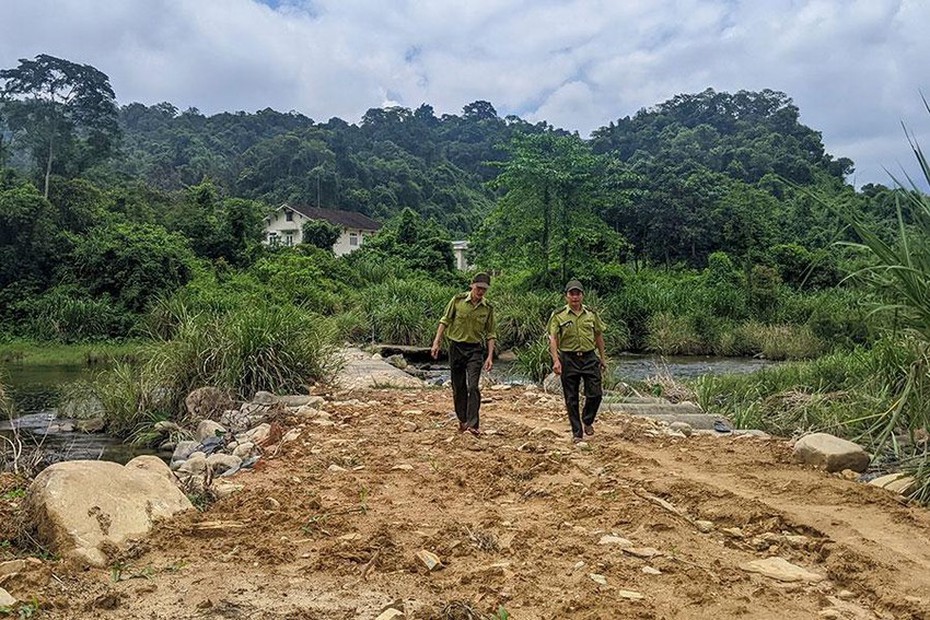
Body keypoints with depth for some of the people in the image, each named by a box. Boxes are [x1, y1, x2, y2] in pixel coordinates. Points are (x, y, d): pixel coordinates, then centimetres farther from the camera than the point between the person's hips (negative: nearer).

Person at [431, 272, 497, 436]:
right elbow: (445, 321, 2)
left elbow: (491, 334, 4)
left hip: (475, 349, -1)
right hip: (456, 347, 1)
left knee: (473, 386, -12)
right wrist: (437, 342, -3)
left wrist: (490, 356, -2)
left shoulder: (488, 308, -2)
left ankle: (473, 424, -10)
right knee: (458, 387, 9)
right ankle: (462, 420, 25)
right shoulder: (458, 300, -6)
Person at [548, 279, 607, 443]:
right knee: (571, 399, 4)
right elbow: (553, 338, -8)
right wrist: (556, 360, -18)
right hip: (569, 359, -2)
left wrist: (602, 357, 16)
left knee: (595, 394, -3)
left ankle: (587, 421, 25)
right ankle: (577, 433, 16)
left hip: (589, 357, 2)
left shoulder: (591, 314, 7)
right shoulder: (558, 316, -3)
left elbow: (598, 336, 16)